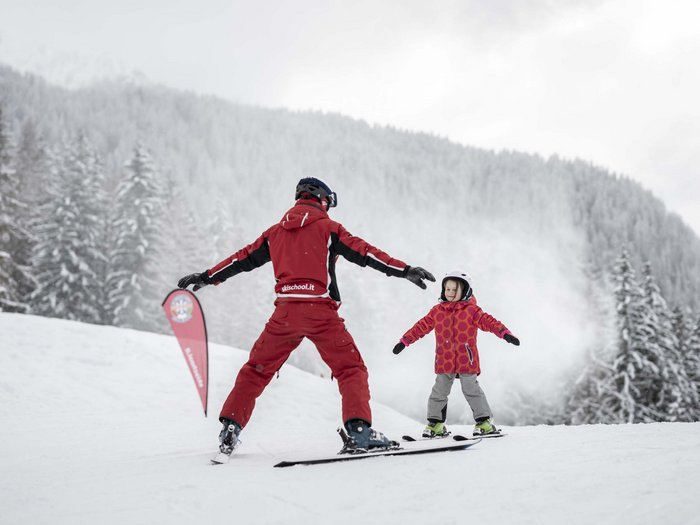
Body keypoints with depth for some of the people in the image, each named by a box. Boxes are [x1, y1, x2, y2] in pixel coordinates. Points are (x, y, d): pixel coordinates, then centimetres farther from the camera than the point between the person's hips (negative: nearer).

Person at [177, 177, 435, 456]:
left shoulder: (276, 231, 18)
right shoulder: (327, 227, 7)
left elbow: (243, 258, 23)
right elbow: (363, 252, -3)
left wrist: (206, 277, 34)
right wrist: (404, 270, -5)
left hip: (285, 312, 4)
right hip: (320, 311, -3)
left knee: (256, 370, 15)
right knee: (351, 368, 2)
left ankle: (230, 427, 10)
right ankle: (358, 429, -13)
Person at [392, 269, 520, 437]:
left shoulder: (471, 310, -3)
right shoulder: (437, 311, 7)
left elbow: (488, 322, -12)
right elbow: (421, 326, 13)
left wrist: (505, 333, -26)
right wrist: (404, 341, 15)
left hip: (466, 360, -3)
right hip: (444, 361, 3)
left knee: (471, 390, -1)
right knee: (439, 392, 8)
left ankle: (484, 421, 8)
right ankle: (435, 423, 19)